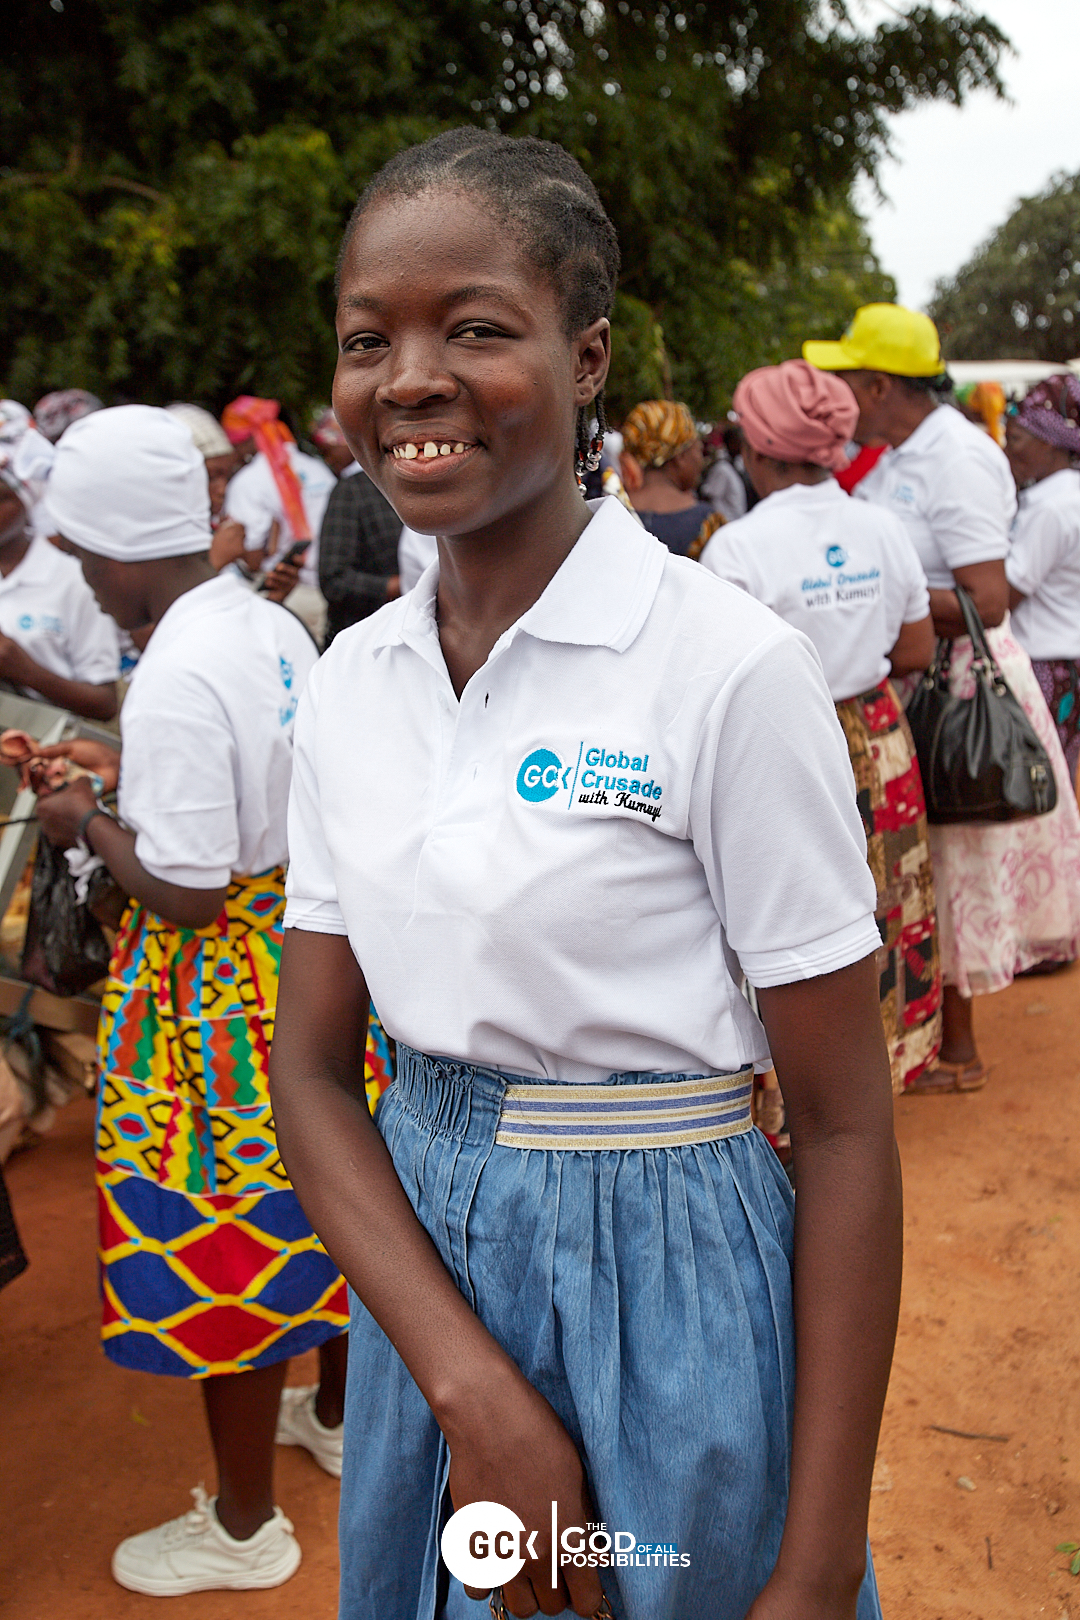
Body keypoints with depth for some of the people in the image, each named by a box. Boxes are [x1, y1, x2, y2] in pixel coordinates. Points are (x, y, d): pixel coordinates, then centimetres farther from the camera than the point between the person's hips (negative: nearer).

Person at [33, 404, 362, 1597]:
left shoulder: (175, 679, -25)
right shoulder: (277, 629, 2)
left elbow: (184, 890, -25)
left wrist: (88, 823, -9)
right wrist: (128, 773, 14)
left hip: (215, 980, -9)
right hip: (307, 952, 9)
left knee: (219, 1241, 8)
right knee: (314, 1200, 24)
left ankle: (244, 1526, 27)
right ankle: (335, 1414, 47)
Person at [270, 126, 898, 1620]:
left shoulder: (730, 670, -17)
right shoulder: (350, 684, -2)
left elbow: (844, 1128, -14)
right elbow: (312, 1068, 0)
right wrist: (471, 1385, -14)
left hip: (664, 1276, -5)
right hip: (414, 1259, 5)